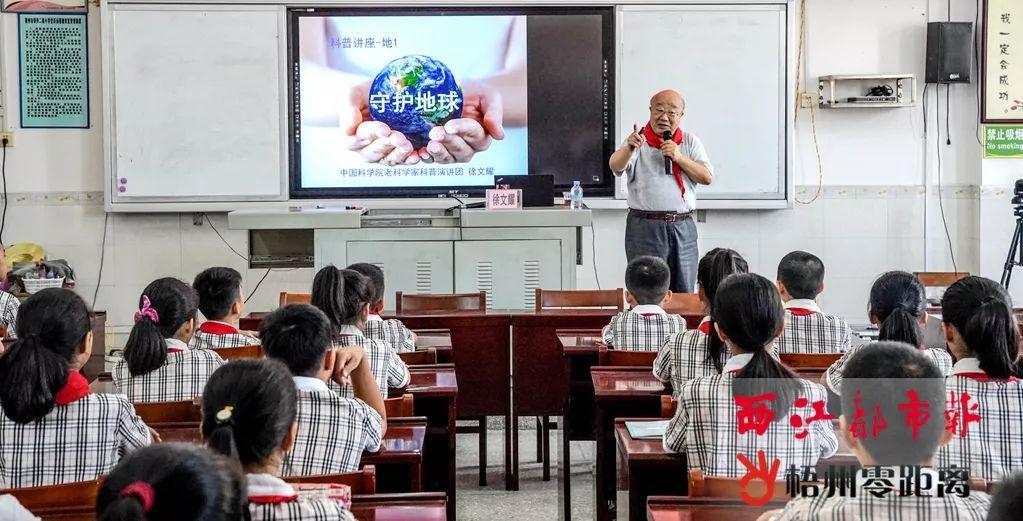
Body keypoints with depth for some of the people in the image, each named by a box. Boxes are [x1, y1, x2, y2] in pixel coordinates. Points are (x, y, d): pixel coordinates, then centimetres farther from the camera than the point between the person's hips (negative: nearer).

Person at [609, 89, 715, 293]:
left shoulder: (690, 142, 13)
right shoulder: (638, 140, 1)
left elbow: (707, 177, 3)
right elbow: (615, 165, -18)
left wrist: (679, 157, -9)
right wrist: (629, 148, -39)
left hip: (683, 228, 3)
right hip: (645, 227, -3)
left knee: (684, 294, 6)